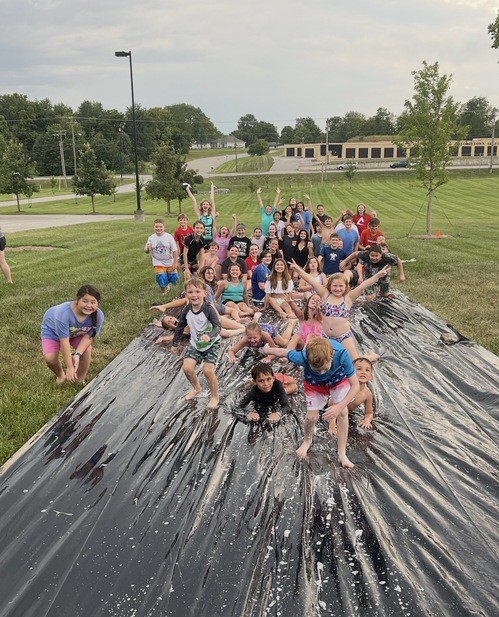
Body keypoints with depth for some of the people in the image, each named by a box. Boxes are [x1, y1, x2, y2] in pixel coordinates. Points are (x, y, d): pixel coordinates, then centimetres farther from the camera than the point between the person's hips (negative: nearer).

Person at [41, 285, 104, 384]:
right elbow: (64, 342, -38)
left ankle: (80, 380, 6)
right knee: (49, 358, -19)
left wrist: (77, 355, -35)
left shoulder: (98, 316, -33)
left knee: (87, 350, -20)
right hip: (52, 329, -2)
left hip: (76, 332, 3)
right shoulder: (63, 313, -43)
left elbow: (89, 336, -20)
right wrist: (70, 367, -33)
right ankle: (60, 375, 17)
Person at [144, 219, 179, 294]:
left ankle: (167, 284, 38)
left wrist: (175, 263, -11)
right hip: (159, 263, 0)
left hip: (170, 262, 0)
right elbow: (146, 251, -3)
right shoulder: (151, 238, -9)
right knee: (161, 279, -11)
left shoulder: (169, 237, -13)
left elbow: (175, 250, -9)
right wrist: (147, 249, -28)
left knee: (173, 278, 2)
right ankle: (164, 292, 19)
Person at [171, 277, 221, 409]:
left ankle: (214, 396, 8)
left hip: (211, 344, -5)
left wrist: (209, 336, -54)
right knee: (187, 367, -6)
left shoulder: (208, 309, -25)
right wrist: (174, 344, 12)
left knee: (207, 369, -16)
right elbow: (180, 327, 5)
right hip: (195, 344, 5)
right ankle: (196, 388, 25)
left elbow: (217, 327, -34)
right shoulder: (186, 310, -10)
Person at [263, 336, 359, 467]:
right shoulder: (302, 357, -41)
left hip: (339, 378, 0)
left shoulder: (341, 354, -44)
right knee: (311, 416, 0)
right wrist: (267, 350, 2)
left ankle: (342, 454, 4)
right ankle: (307, 441, 34)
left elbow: (355, 385, -33)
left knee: (343, 412, -13)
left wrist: (339, 406, -42)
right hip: (314, 382, 0)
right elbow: (283, 352, -18)